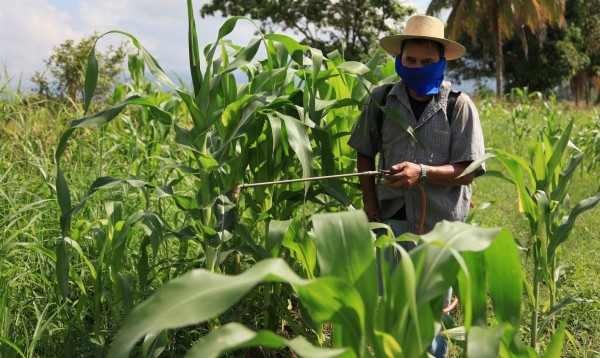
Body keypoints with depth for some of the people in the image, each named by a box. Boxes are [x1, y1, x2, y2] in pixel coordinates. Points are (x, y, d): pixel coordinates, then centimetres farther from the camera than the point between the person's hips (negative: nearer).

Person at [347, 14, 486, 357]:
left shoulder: (459, 106, -5)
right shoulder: (382, 100, 3)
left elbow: (468, 171, -8)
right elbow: (365, 154, 13)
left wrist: (422, 172, -23)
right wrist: (370, 206, 2)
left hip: (441, 226, -2)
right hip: (392, 221, 2)